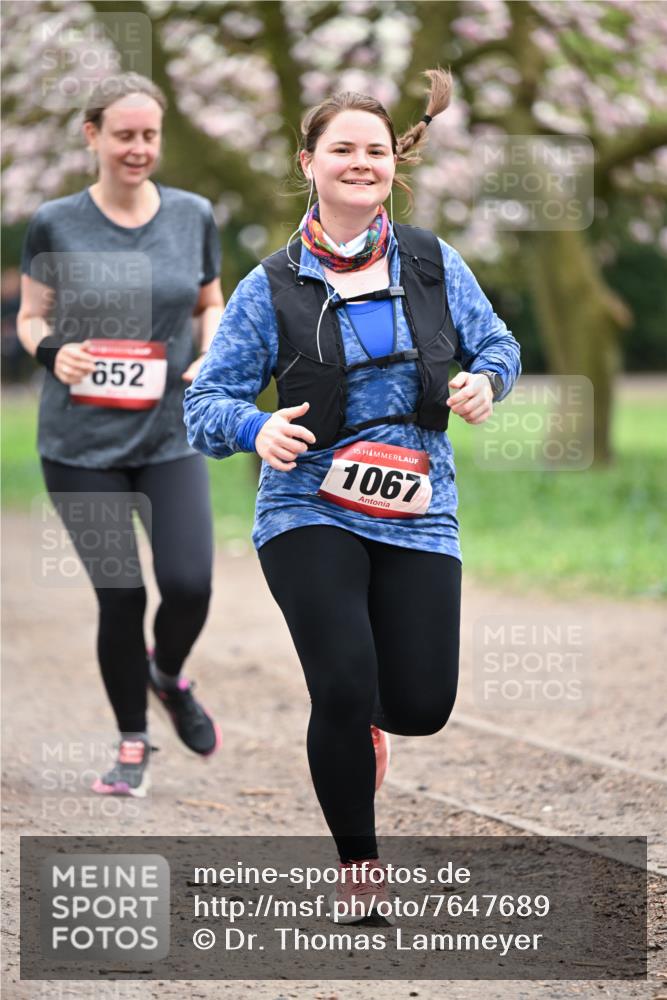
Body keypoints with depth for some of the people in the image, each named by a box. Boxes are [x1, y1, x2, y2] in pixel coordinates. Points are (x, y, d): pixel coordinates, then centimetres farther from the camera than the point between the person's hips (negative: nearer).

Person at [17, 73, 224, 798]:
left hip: (171, 437, 1)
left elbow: (212, 304, 16)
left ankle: (168, 675, 24)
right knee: (119, 596, -1)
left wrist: (213, 358, -4)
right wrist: (51, 350, -15)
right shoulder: (55, 226, -3)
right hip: (81, 443, -1)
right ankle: (132, 745, 20)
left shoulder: (193, 217, 3)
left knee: (189, 584, -11)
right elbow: (30, 317, 6)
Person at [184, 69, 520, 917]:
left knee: (422, 705, -3)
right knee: (346, 687, -17)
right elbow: (207, 400, 0)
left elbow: (495, 343, 16)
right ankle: (357, 864, 9)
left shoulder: (434, 264, 4)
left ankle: (358, 716, 38)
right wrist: (256, 428, -22)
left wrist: (485, 380, -7)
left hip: (418, 514, 3)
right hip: (309, 509, -2)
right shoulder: (271, 287, -3)